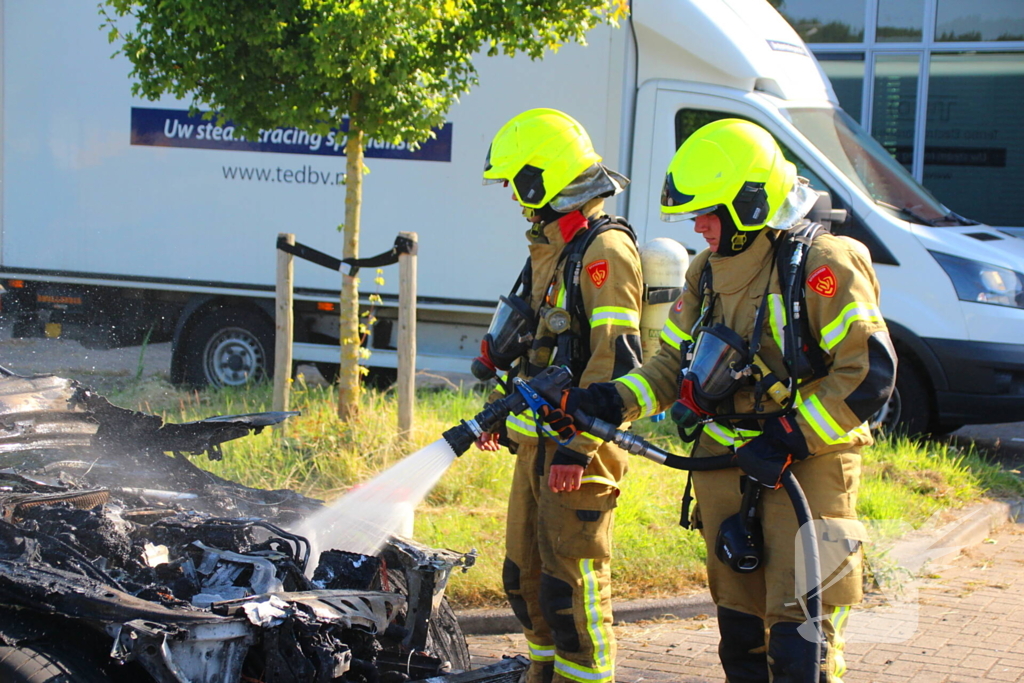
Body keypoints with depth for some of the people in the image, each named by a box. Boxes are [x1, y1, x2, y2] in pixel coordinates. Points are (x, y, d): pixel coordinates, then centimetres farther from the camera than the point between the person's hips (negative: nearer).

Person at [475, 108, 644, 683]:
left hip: (579, 447, -10)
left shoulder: (605, 249, -15)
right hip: (536, 440, 10)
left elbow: (616, 360, -21)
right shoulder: (550, 245, 17)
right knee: (526, 574, 16)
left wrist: (577, 447, -24)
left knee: (572, 581, -6)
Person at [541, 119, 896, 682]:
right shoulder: (707, 271, 11)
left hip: (804, 467, -7)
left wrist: (788, 439, -19)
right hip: (725, 467, 7)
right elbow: (674, 365, 17)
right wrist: (608, 403, 1)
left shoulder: (824, 265, -13)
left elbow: (870, 374, -17)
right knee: (739, 625, 13)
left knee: (798, 631, -10)